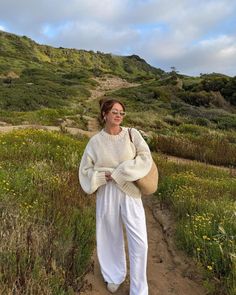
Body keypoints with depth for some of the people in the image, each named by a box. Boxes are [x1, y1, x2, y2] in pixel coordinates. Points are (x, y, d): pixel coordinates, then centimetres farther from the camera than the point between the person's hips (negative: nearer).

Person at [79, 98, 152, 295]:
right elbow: (85, 170, 2)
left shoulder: (132, 134, -4)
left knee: (139, 242, 0)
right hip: (106, 194, 1)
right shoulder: (95, 141, -2)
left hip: (130, 192, 0)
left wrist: (118, 173, -20)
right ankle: (115, 275, 45)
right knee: (111, 236, 17)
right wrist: (104, 176, -17)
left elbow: (146, 158, -14)